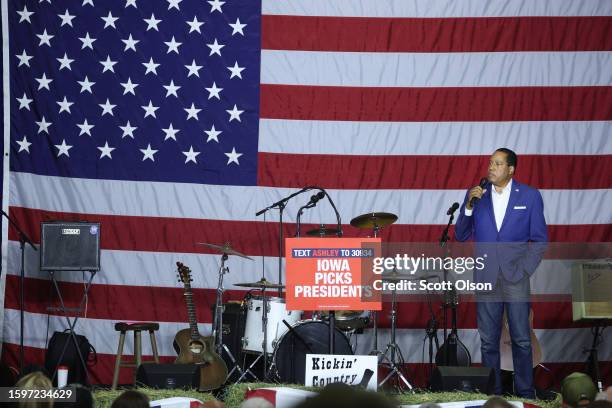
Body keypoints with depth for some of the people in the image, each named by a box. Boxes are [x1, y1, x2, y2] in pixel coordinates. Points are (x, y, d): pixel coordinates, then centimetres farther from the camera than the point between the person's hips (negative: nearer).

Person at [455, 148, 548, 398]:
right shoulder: (476, 195, 6)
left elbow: (540, 239, 5)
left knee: (521, 340, -2)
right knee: (488, 341, 4)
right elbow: (461, 236, 4)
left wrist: (524, 269, -4)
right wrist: (469, 205, -9)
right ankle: (492, 393, 10)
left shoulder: (529, 196, 2)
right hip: (486, 277, 2)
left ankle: (525, 394, 5)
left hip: (516, 276, -2)